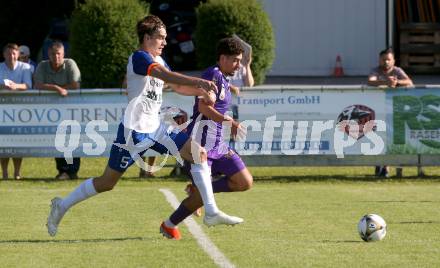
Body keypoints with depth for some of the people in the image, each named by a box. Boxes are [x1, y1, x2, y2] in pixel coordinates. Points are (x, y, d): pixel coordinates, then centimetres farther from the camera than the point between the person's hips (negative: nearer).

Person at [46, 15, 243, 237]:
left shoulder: (158, 60, 15)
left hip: (155, 127, 9)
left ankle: (211, 212, -4)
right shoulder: (139, 58, -14)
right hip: (135, 130, -9)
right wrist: (199, 82, -38)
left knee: (199, 153, -4)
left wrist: (199, 91, 3)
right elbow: (168, 77, -30)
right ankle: (62, 206, 15)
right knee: (107, 182, -3)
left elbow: (177, 87, 21)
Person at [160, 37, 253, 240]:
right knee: (201, 197, -9)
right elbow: (204, 107, -24)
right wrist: (228, 121, -25)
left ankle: (200, 191, 15)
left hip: (218, 145, 10)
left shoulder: (224, 80, 16)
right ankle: (169, 225, 13)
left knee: (245, 182, 1)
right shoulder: (213, 75, -13)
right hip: (202, 144, -10)